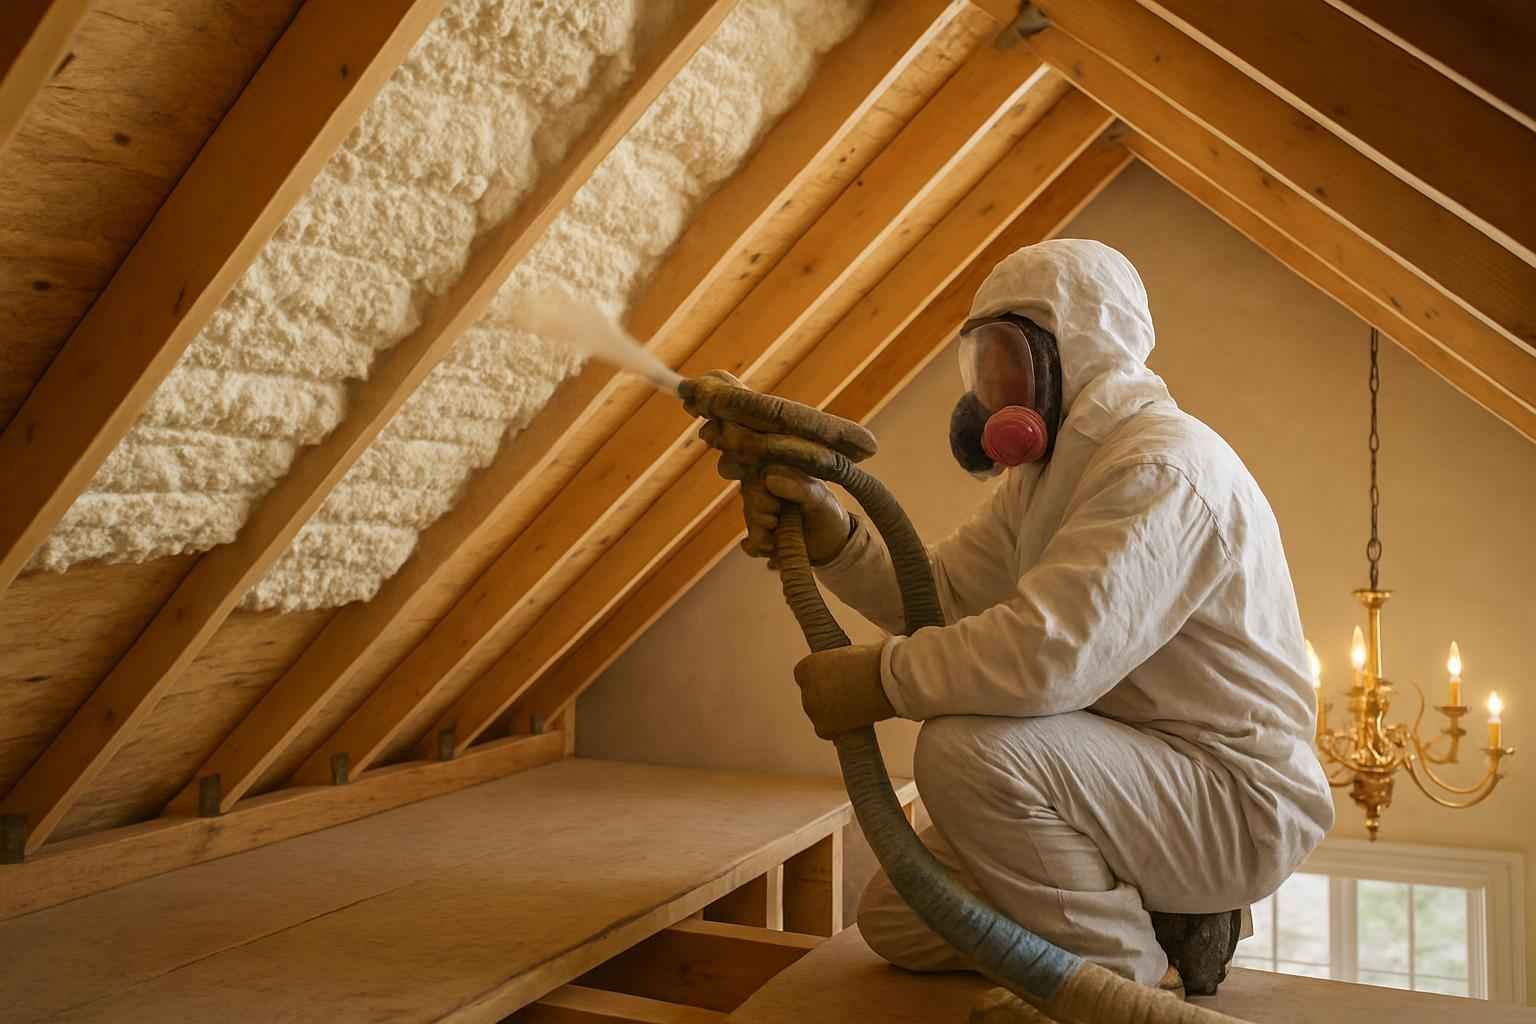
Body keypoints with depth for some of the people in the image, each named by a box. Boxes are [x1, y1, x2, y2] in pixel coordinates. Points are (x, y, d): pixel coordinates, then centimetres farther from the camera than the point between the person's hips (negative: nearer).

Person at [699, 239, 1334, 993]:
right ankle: (1149, 917, 13)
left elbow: (1052, 652, -35)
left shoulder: (1161, 467, -22)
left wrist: (877, 680, -22)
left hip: (1234, 797, -9)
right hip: (1135, 775, 9)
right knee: (896, 918, 6)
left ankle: (1134, 975, -10)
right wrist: (825, 527, -8)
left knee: (970, 749, -32)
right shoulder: (1046, 478, 11)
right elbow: (941, 592, 7)